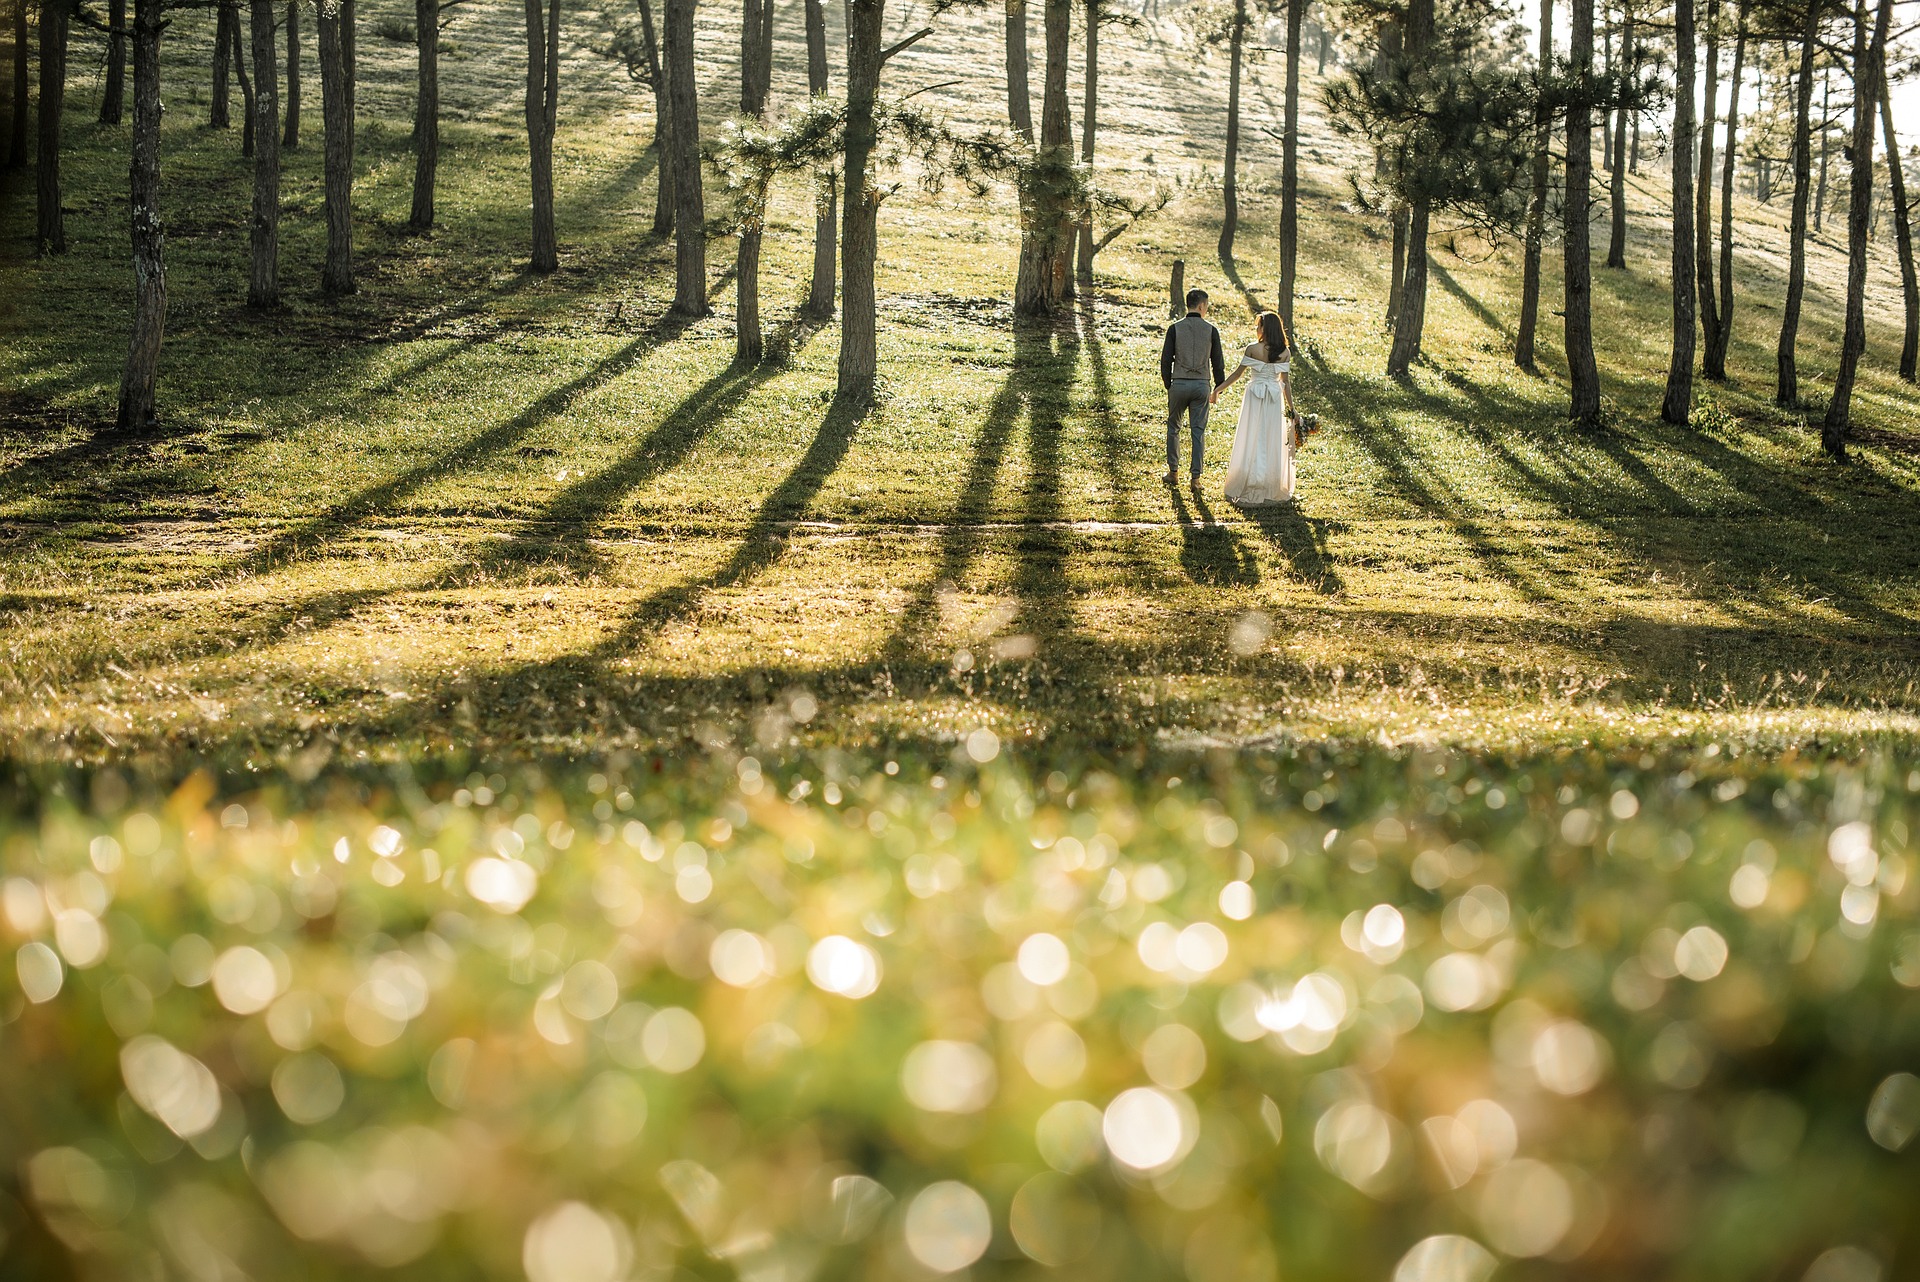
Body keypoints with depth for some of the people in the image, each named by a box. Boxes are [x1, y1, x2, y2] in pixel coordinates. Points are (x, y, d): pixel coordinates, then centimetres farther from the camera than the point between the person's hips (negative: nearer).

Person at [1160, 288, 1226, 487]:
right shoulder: (1211, 330, -1)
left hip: (1179, 384, 0)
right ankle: (1196, 477, 2)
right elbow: (1218, 363, 1)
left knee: (1173, 427, 16)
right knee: (1199, 431, 4)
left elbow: (1166, 360, -3)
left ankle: (1173, 472, 18)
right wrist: (1217, 389, 11)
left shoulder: (1175, 328, -3)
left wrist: (1168, 386, 8)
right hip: (1202, 385, 0)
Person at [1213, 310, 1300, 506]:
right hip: (1275, 399, 3)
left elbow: (1238, 374, -5)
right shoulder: (1285, 352, -2)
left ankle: (1250, 493, 3)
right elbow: (1285, 382, -2)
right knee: (1273, 445, 9)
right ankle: (1274, 492, 15)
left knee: (1252, 443, 3)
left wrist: (1218, 389, 7)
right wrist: (1292, 409, 3)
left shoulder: (1253, 349, -10)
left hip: (1255, 397, -3)